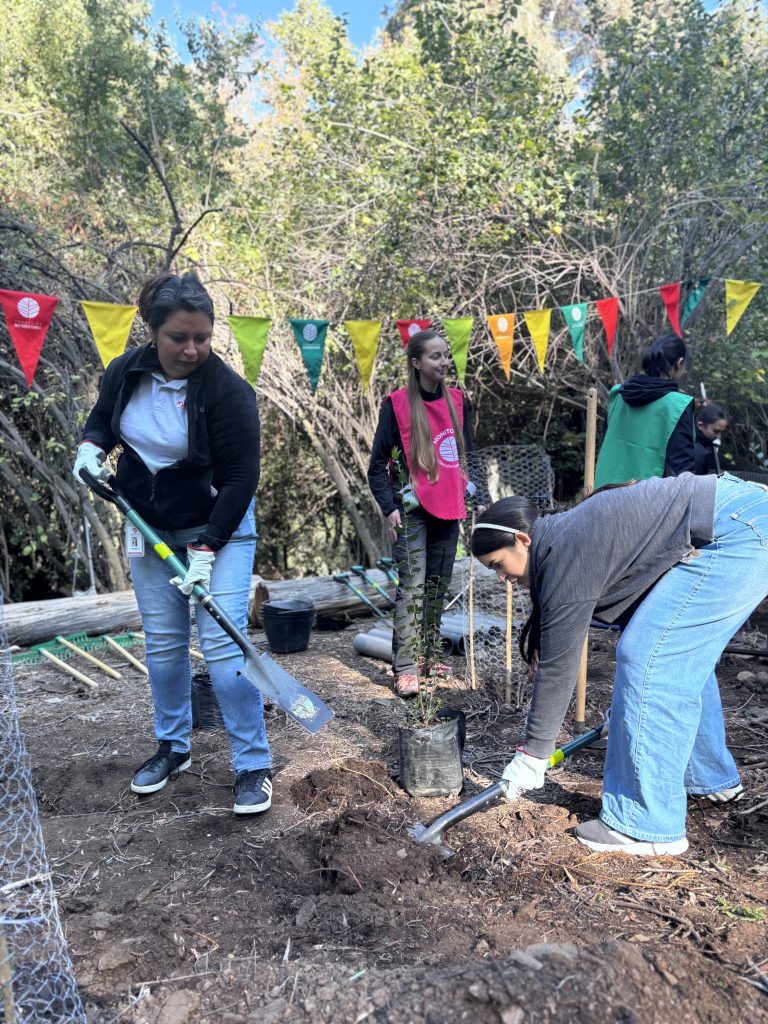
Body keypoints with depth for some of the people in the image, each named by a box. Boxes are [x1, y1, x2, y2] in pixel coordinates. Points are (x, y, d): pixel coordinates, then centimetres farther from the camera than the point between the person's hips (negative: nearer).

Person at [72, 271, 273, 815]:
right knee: (163, 642, 12)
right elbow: (101, 418, 14)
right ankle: (173, 748, 31)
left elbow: (241, 479, -19)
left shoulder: (228, 391, -21)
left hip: (219, 528, -5)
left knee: (222, 644, -9)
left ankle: (254, 766, 5)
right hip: (150, 528, 5)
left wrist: (205, 550, -21)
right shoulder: (125, 373, -7)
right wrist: (91, 447, -9)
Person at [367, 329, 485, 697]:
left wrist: (475, 498, 11)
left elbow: (466, 456, 17)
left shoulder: (456, 400, 9)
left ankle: (428, 655, 23)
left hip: (448, 508, 5)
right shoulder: (397, 404, -5)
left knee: (438, 585, 11)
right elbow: (378, 464, -4)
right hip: (412, 510, -5)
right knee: (412, 586, -9)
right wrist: (389, 507, -13)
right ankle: (406, 668, -5)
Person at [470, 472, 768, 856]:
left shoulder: (566, 559, -14)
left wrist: (533, 755, 1)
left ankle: (649, 826, -3)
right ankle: (711, 778, 39)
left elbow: (558, 666, -10)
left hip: (735, 534, -11)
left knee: (647, 659, -11)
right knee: (682, 658, 20)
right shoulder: (570, 535, 14)